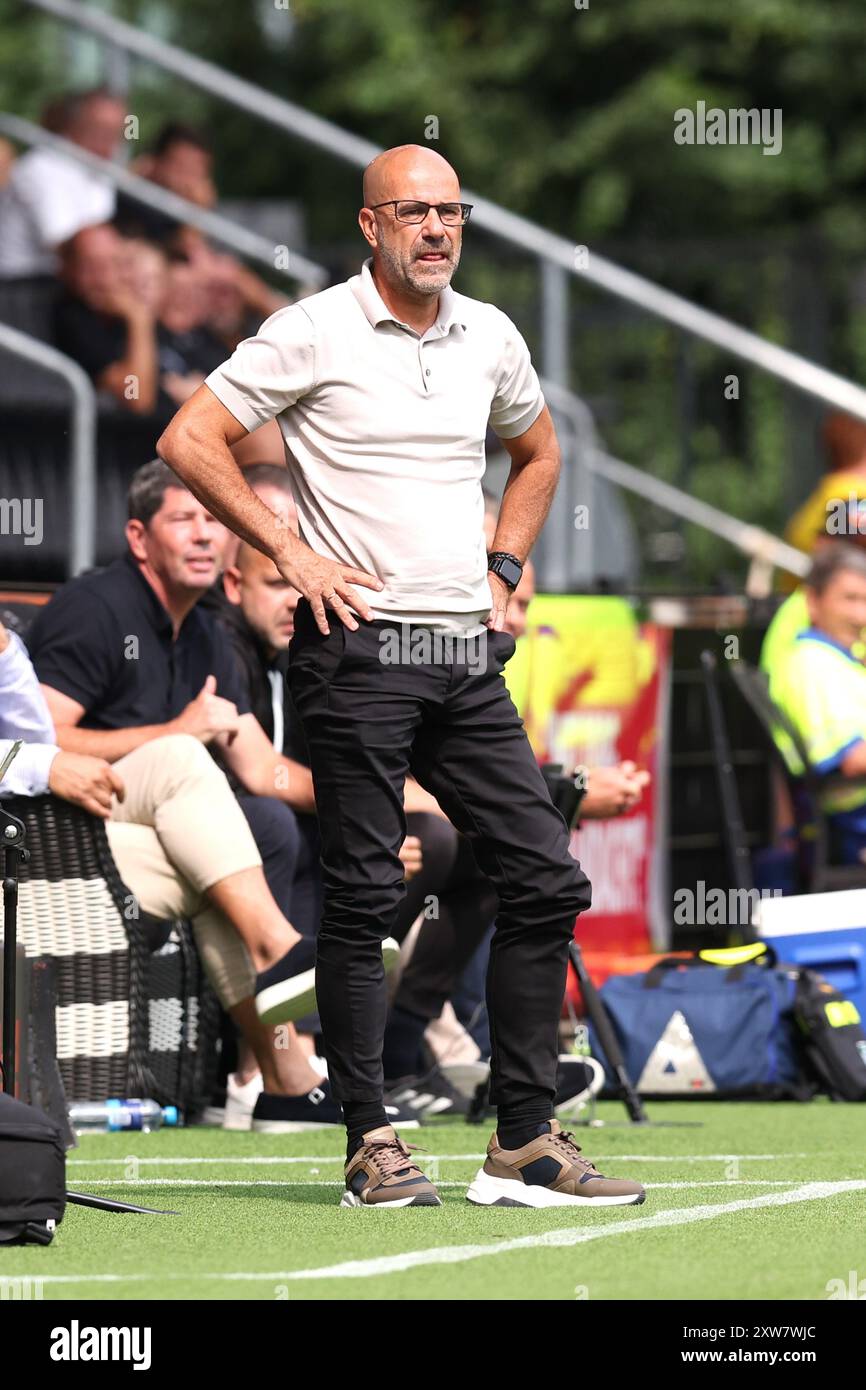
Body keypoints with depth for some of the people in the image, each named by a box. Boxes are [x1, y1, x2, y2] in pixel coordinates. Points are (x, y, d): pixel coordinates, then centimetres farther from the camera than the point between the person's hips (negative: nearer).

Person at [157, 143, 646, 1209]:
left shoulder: (489, 337, 12)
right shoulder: (314, 332, -5)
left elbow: (537, 452, 31)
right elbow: (189, 441, -7)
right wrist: (289, 551, -9)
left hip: (469, 657, 6)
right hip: (359, 647, -6)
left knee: (546, 881, 1)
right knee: (362, 897, -5)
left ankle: (525, 1142, 7)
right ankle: (371, 1148, 0)